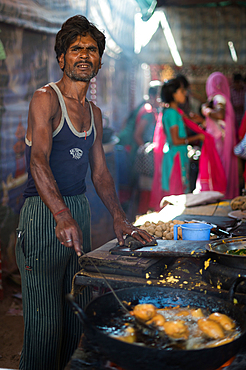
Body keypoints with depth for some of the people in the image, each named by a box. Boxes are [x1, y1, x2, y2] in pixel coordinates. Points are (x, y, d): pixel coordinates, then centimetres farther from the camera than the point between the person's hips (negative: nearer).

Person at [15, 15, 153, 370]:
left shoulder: (94, 113, 14)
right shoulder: (46, 98, -9)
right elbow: (39, 160, -23)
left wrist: (120, 218, 5)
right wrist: (62, 215, -37)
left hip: (80, 209, 7)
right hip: (44, 212, -7)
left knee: (78, 311, 15)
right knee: (45, 320, -4)